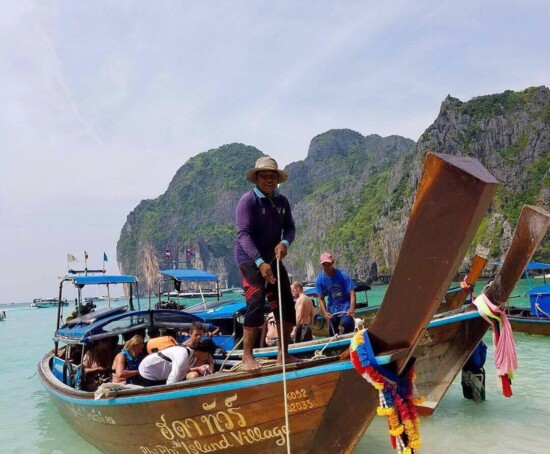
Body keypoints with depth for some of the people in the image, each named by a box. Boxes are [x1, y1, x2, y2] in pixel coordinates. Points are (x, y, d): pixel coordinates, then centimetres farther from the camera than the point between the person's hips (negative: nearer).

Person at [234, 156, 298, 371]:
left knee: (286, 303, 5)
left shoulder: (282, 201, 6)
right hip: (249, 259, -7)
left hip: (273, 258, 7)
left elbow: (290, 227, 6)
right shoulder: (247, 200, -14)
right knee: (256, 301, -20)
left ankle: (283, 354, 17)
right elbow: (244, 234, -21)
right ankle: (247, 356, -12)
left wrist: (284, 243, -19)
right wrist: (260, 262, -31)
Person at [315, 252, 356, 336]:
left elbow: (352, 292, -21)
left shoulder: (342, 275, -20)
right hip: (332, 307, 3)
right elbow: (321, 298, -4)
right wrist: (325, 312, -18)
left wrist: (352, 309, -35)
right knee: (332, 333, 6)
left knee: (347, 322, -30)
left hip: (345, 304, -3)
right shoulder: (320, 279, -12)